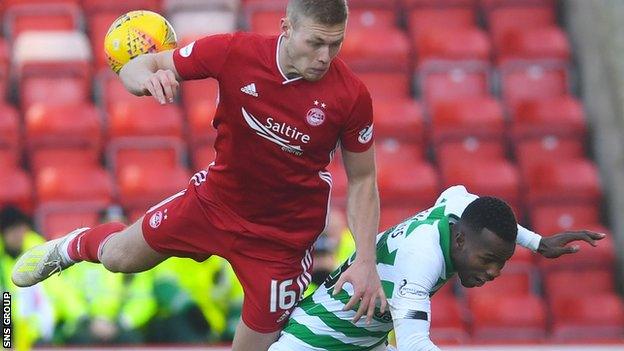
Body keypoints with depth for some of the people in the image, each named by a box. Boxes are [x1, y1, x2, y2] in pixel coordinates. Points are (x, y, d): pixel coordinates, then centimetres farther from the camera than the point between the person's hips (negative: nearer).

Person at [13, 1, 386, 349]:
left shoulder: (351, 95, -26)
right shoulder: (234, 52, -25)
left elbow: (363, 180, -11)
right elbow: (139, 66, -14)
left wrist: (366, 263, -19)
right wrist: (147, 77, -38)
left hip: (282, 238, -2)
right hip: (215, 200, 2)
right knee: (118, 257, 22)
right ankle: (78, 245, 59)